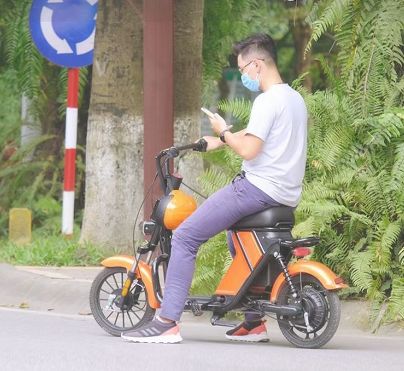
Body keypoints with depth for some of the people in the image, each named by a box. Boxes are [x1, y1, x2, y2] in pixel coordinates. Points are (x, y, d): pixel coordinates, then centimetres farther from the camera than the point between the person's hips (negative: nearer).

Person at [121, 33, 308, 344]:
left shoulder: (268, 101, -14)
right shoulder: (295, 98, 16)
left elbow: (248, 149, -20)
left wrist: (224, 132, -4)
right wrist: (222, 141, 24)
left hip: (258, 188, -10)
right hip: (288, 195, 10)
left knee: (185, 237, -9)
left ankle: (168, 322, -15)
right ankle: (253, 322, 29)